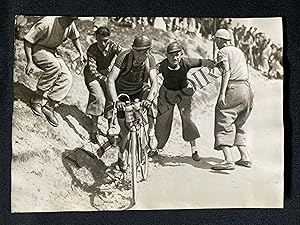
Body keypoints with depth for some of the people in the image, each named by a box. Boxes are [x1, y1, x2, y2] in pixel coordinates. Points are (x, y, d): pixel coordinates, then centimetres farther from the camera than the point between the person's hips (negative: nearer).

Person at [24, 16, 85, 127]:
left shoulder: (71, 25, -9)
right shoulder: (47, 23, -29)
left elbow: (75, 37, 16)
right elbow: (28, 40, -22)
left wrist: (81, 52, 5)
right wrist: (30, 62, -26)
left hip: (52, 51, 7)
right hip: (37, 49, -7)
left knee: (67, 78, -13)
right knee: (55, 66, -36)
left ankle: (49, 107, -6)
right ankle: (36, 99, -22)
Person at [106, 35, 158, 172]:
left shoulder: (150, 60, -20)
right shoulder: (124, 58, -29)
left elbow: (154, 82, -28)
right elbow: (110, 80, -36)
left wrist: (149, 99, -48)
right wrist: (115, 100, -49)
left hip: (140, 90, 2)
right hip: (123, 93, -2)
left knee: (149, 98, -34)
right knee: (124, 129, -3)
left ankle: (151, 133, -18)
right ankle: (121, 154, 25)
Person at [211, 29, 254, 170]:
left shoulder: (222, 52, 3)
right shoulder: (239, 51, 25)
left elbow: (227, 71, -12)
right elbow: (245, 73, 21)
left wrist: (222, 93, -20)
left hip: (233, 89, -8)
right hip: (247, 90, 8)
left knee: (224, 124, -10)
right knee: (238, 125, 18)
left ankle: (228, 161, -22)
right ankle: (245, 157, 15)